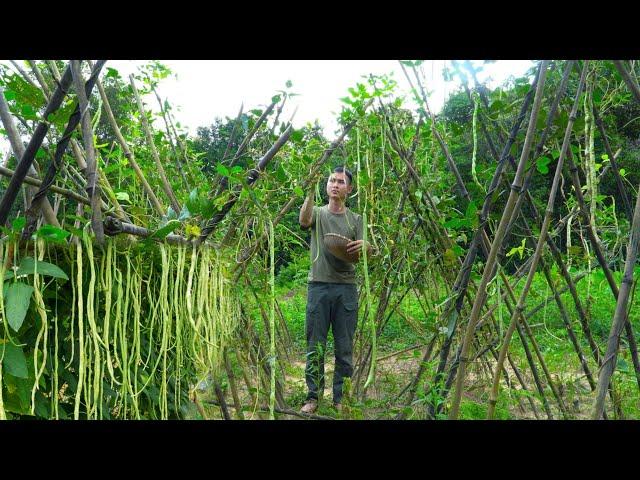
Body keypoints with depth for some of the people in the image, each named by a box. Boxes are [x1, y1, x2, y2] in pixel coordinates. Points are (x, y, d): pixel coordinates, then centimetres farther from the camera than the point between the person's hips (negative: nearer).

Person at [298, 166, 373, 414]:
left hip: (346, 287, 1)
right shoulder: (318, 213, 7)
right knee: (315, 346, 4)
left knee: (344, 347, 6)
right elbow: (304, 221, -17)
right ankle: (313, 396, 16)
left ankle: (340, 397, 19)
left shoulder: (355, 219, 10)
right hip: (318, 285, -1)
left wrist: (364, 247, -20)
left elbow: (358, 255, 3)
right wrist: (310, 191, -26)